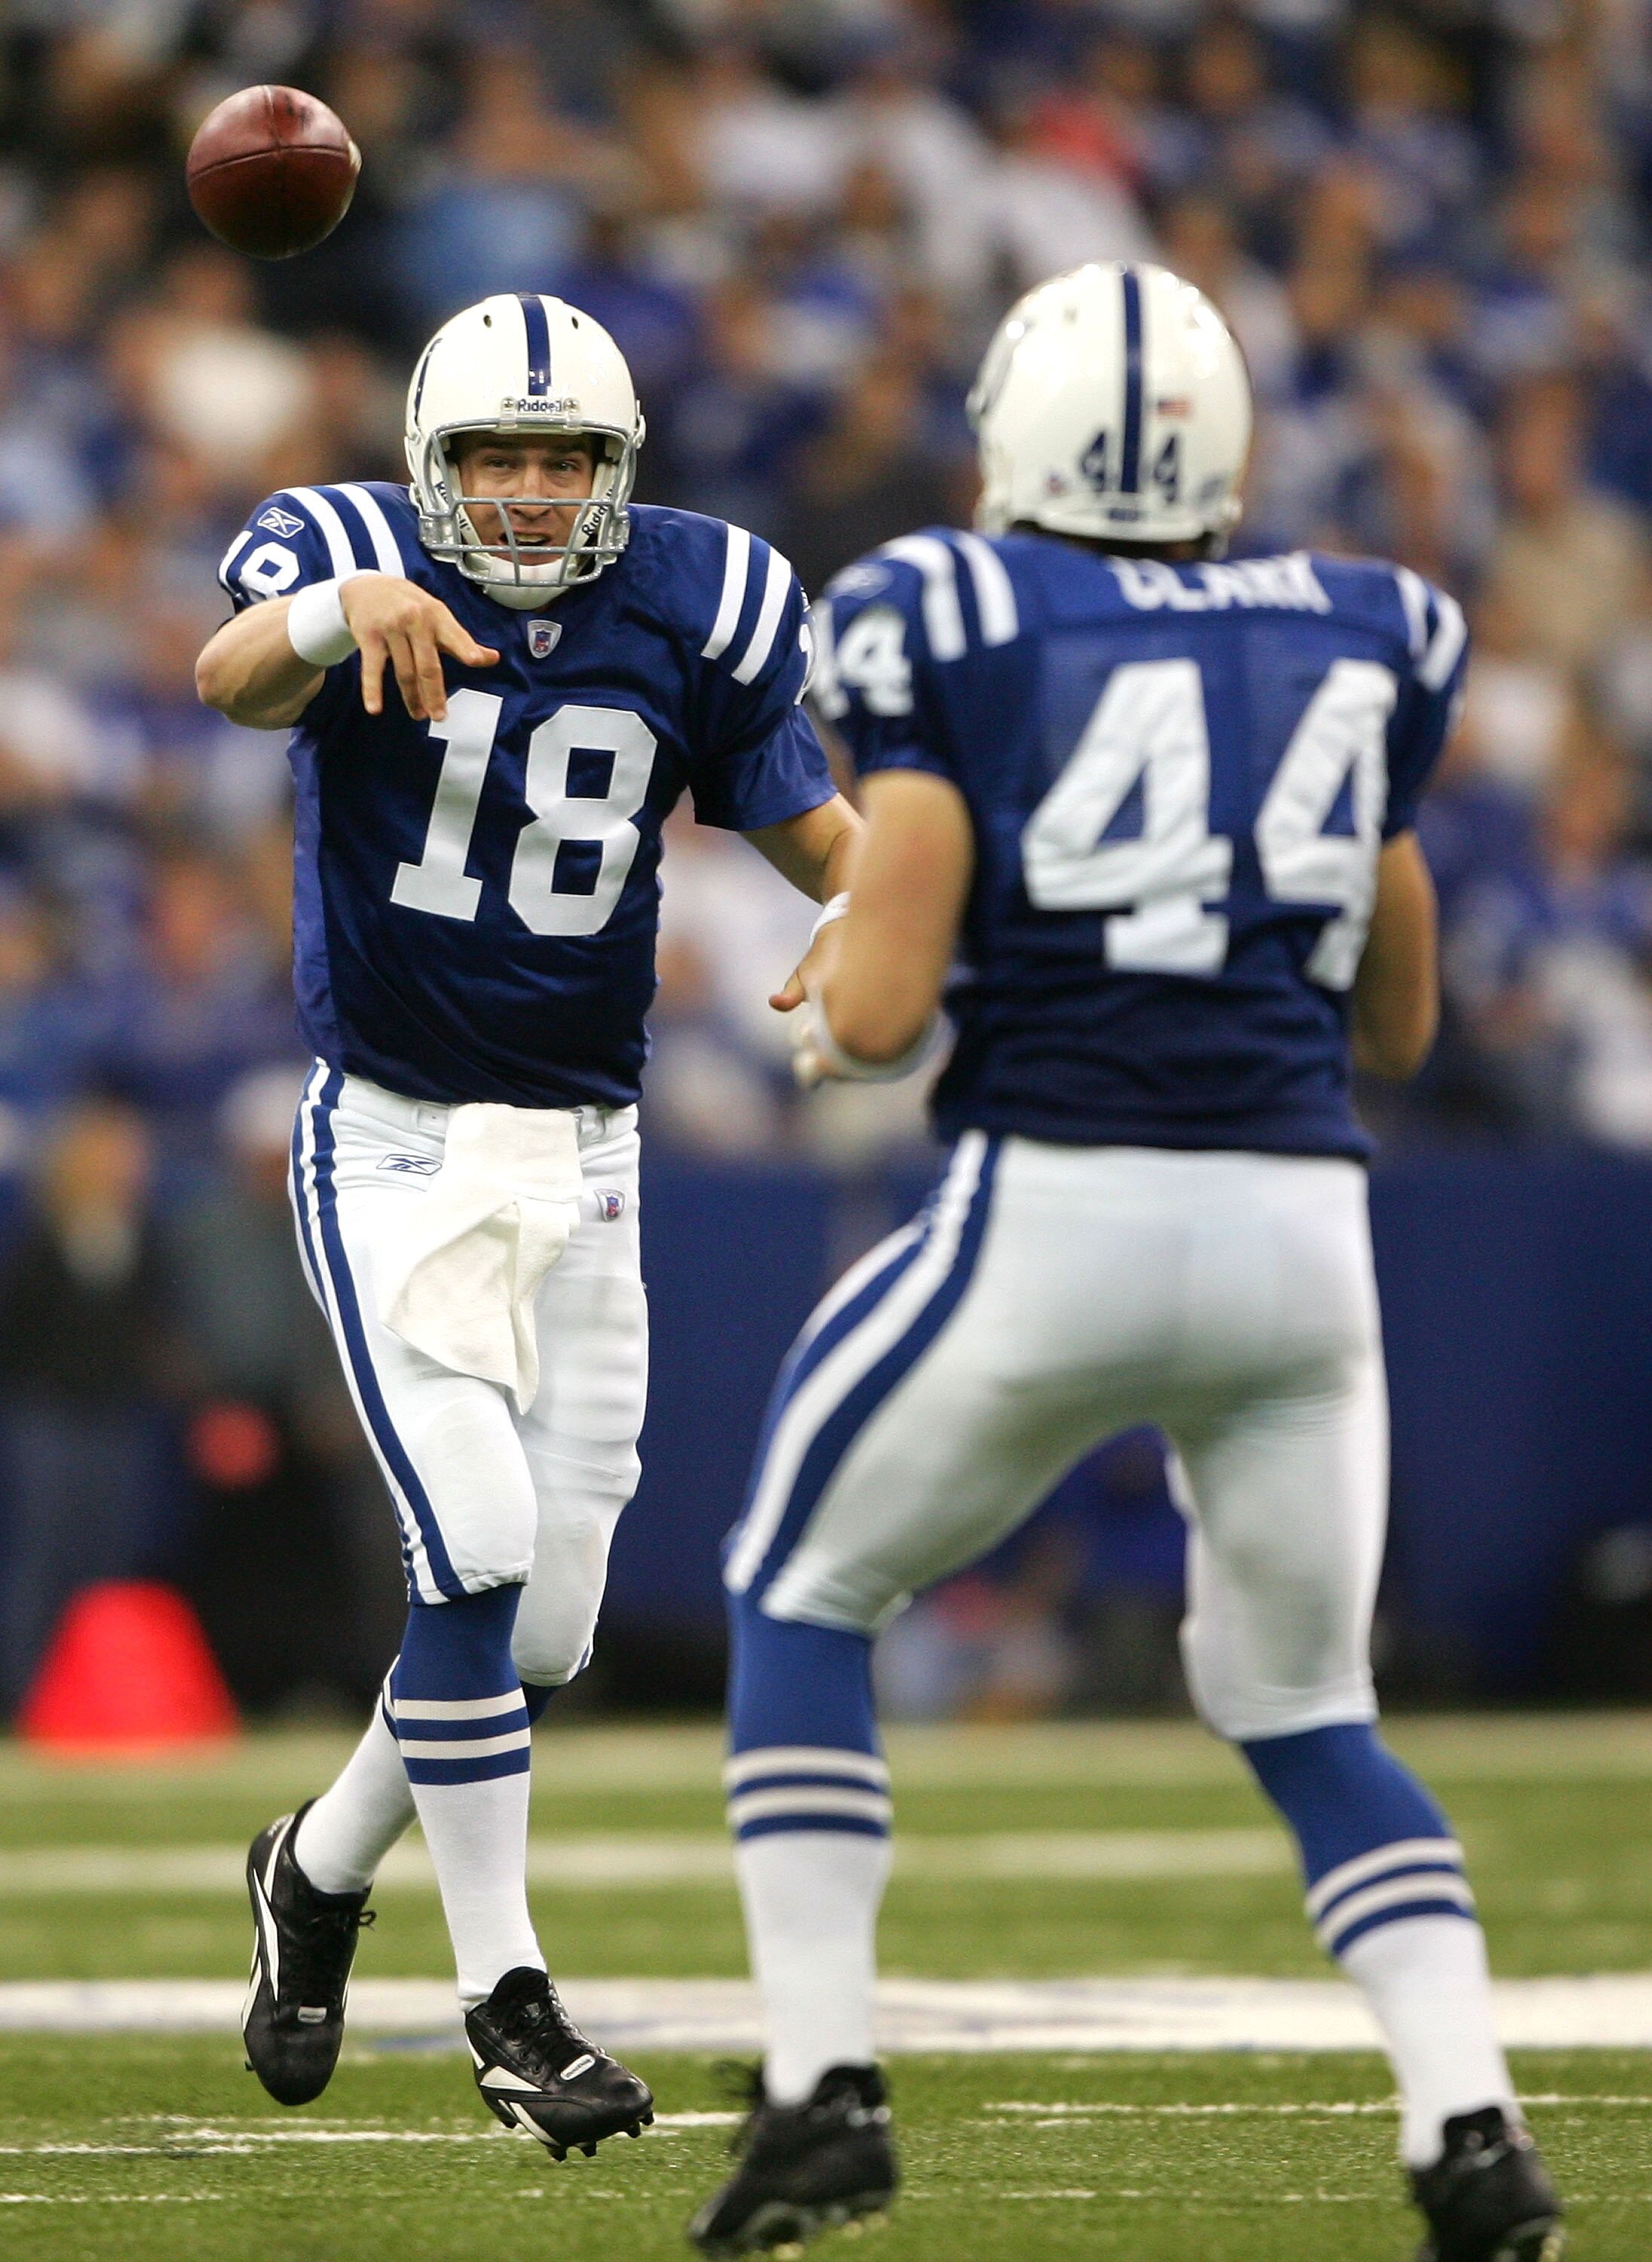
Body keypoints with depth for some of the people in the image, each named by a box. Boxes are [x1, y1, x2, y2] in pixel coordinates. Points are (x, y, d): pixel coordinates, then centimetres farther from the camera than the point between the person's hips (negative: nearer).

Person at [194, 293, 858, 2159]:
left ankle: (325, 1866, 33)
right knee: (477, 1549, -18)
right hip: (392, 1146, -4)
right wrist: (350, 610, -55)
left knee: (548, 1621, 5)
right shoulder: (357, 560, -11)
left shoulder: (690, 609, -1)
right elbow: (232, 677, -32)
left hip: (581, 1153, 4)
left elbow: (812, 829, 3)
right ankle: (503, 1995, -7)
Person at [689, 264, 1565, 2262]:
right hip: (1301, 1220, 4)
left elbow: (880, 1014, -7)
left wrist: (828, 1007, 15)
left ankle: (822, 2079, 9)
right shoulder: (1357, 643, 12)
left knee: (799, 1593, 19)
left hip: (1056, 1210, -4)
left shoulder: (957, 638, -2)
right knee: (1305, 1708, 19)